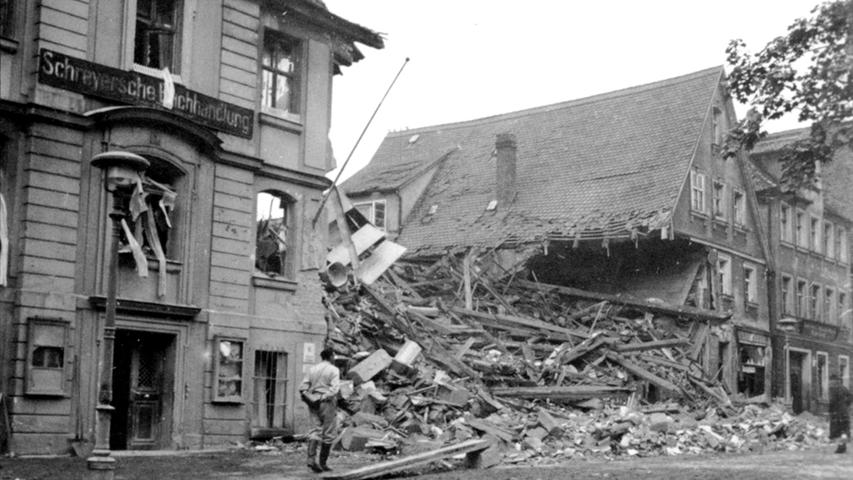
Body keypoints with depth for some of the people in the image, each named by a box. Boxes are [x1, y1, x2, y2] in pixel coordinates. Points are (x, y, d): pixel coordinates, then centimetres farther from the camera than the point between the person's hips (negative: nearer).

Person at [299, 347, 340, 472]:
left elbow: (302, 388, 3)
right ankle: (322, 463, 8)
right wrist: (323, 398, -15)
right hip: (327, 403, -5)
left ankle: (311, 459, -13)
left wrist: (310, 399, -1)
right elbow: (334, 388, -18)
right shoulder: (334, 370, -4)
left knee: (316, 430, 7)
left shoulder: (312, 369, 11)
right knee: (328, 433, 6)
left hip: (313, 404, 5)